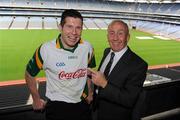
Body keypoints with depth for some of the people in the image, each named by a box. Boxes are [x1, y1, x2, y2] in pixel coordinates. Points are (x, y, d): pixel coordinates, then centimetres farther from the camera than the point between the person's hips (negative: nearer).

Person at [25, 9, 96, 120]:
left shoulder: (88, 47, -10)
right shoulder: (46, 49, -19)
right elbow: (29, 74, -4)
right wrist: (36, 100, 2)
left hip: (82, 104, 4)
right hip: (56, 106, -3)